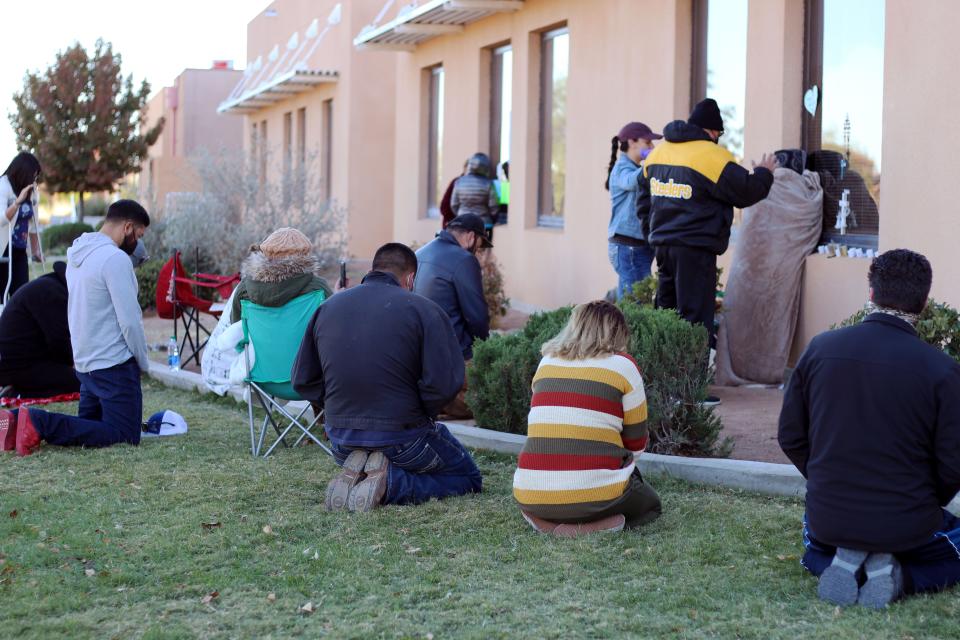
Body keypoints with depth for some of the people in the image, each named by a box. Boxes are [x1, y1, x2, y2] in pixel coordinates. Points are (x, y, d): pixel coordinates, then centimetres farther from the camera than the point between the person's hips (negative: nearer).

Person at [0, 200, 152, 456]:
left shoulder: (78, 254, 12)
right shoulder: (116, 258, -17)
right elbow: (130, 321, -19)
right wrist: (143, 363, -4)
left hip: (84, 362, 9)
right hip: (114, 364, -9)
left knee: (89, 425, 19)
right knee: (125, 436, -4)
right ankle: (42, 425, -18)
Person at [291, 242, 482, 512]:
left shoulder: (326, 308, 4)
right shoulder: (423, 310, -11)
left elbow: (303, 379, 7)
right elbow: (444, 384, -19)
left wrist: (340, 411, 14)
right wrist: (420, 416, 0)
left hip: (342, 440, 6)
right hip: (401, 437, -6)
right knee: (469, 479, 15)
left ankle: (355, 475, 1)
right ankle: (390, 482, -10)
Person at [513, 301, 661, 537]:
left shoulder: (546, 362, 12)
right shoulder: (622, 365, -1)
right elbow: (636, 444, 5)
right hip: (594, 495, -5)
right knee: (650, 504, 26)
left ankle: (548, 522, 6)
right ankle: (597, 526, -5)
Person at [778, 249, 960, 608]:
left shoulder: (820, 349, -7)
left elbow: (790, 437, 1)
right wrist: (923, 506, 10)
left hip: (829, 517, 3)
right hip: (906, 525, -2)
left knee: (815, 542, 37)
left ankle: (842, 565, 3)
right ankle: (898, 577, -1)